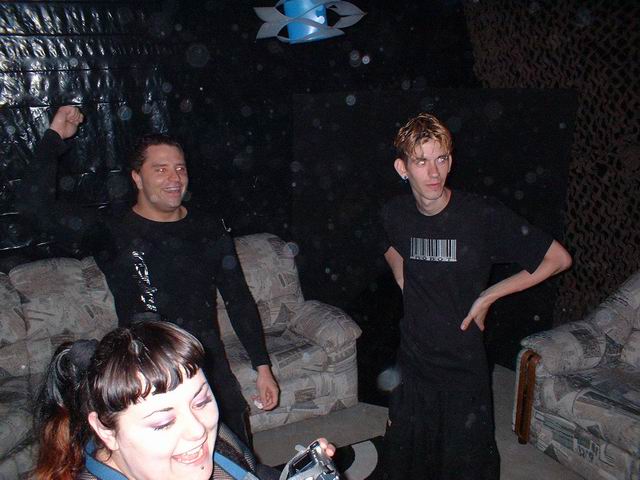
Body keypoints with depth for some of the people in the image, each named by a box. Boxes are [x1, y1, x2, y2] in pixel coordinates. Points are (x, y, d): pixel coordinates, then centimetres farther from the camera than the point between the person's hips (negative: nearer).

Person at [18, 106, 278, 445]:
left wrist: (263, 367, 6)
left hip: (210, 369, 3)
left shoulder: (209, 231, 2)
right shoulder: (110, 231, -7)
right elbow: (35, 203, -19)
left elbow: (239, 300, 7)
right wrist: (55, 137, -15)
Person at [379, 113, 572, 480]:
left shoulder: (484, 215, -19)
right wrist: (406, 287, 5)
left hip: (463, 363, -3)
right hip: (413, 357, 4)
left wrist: (489, 296, -12)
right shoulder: (395, 213, -6)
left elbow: (558, 259, -12)